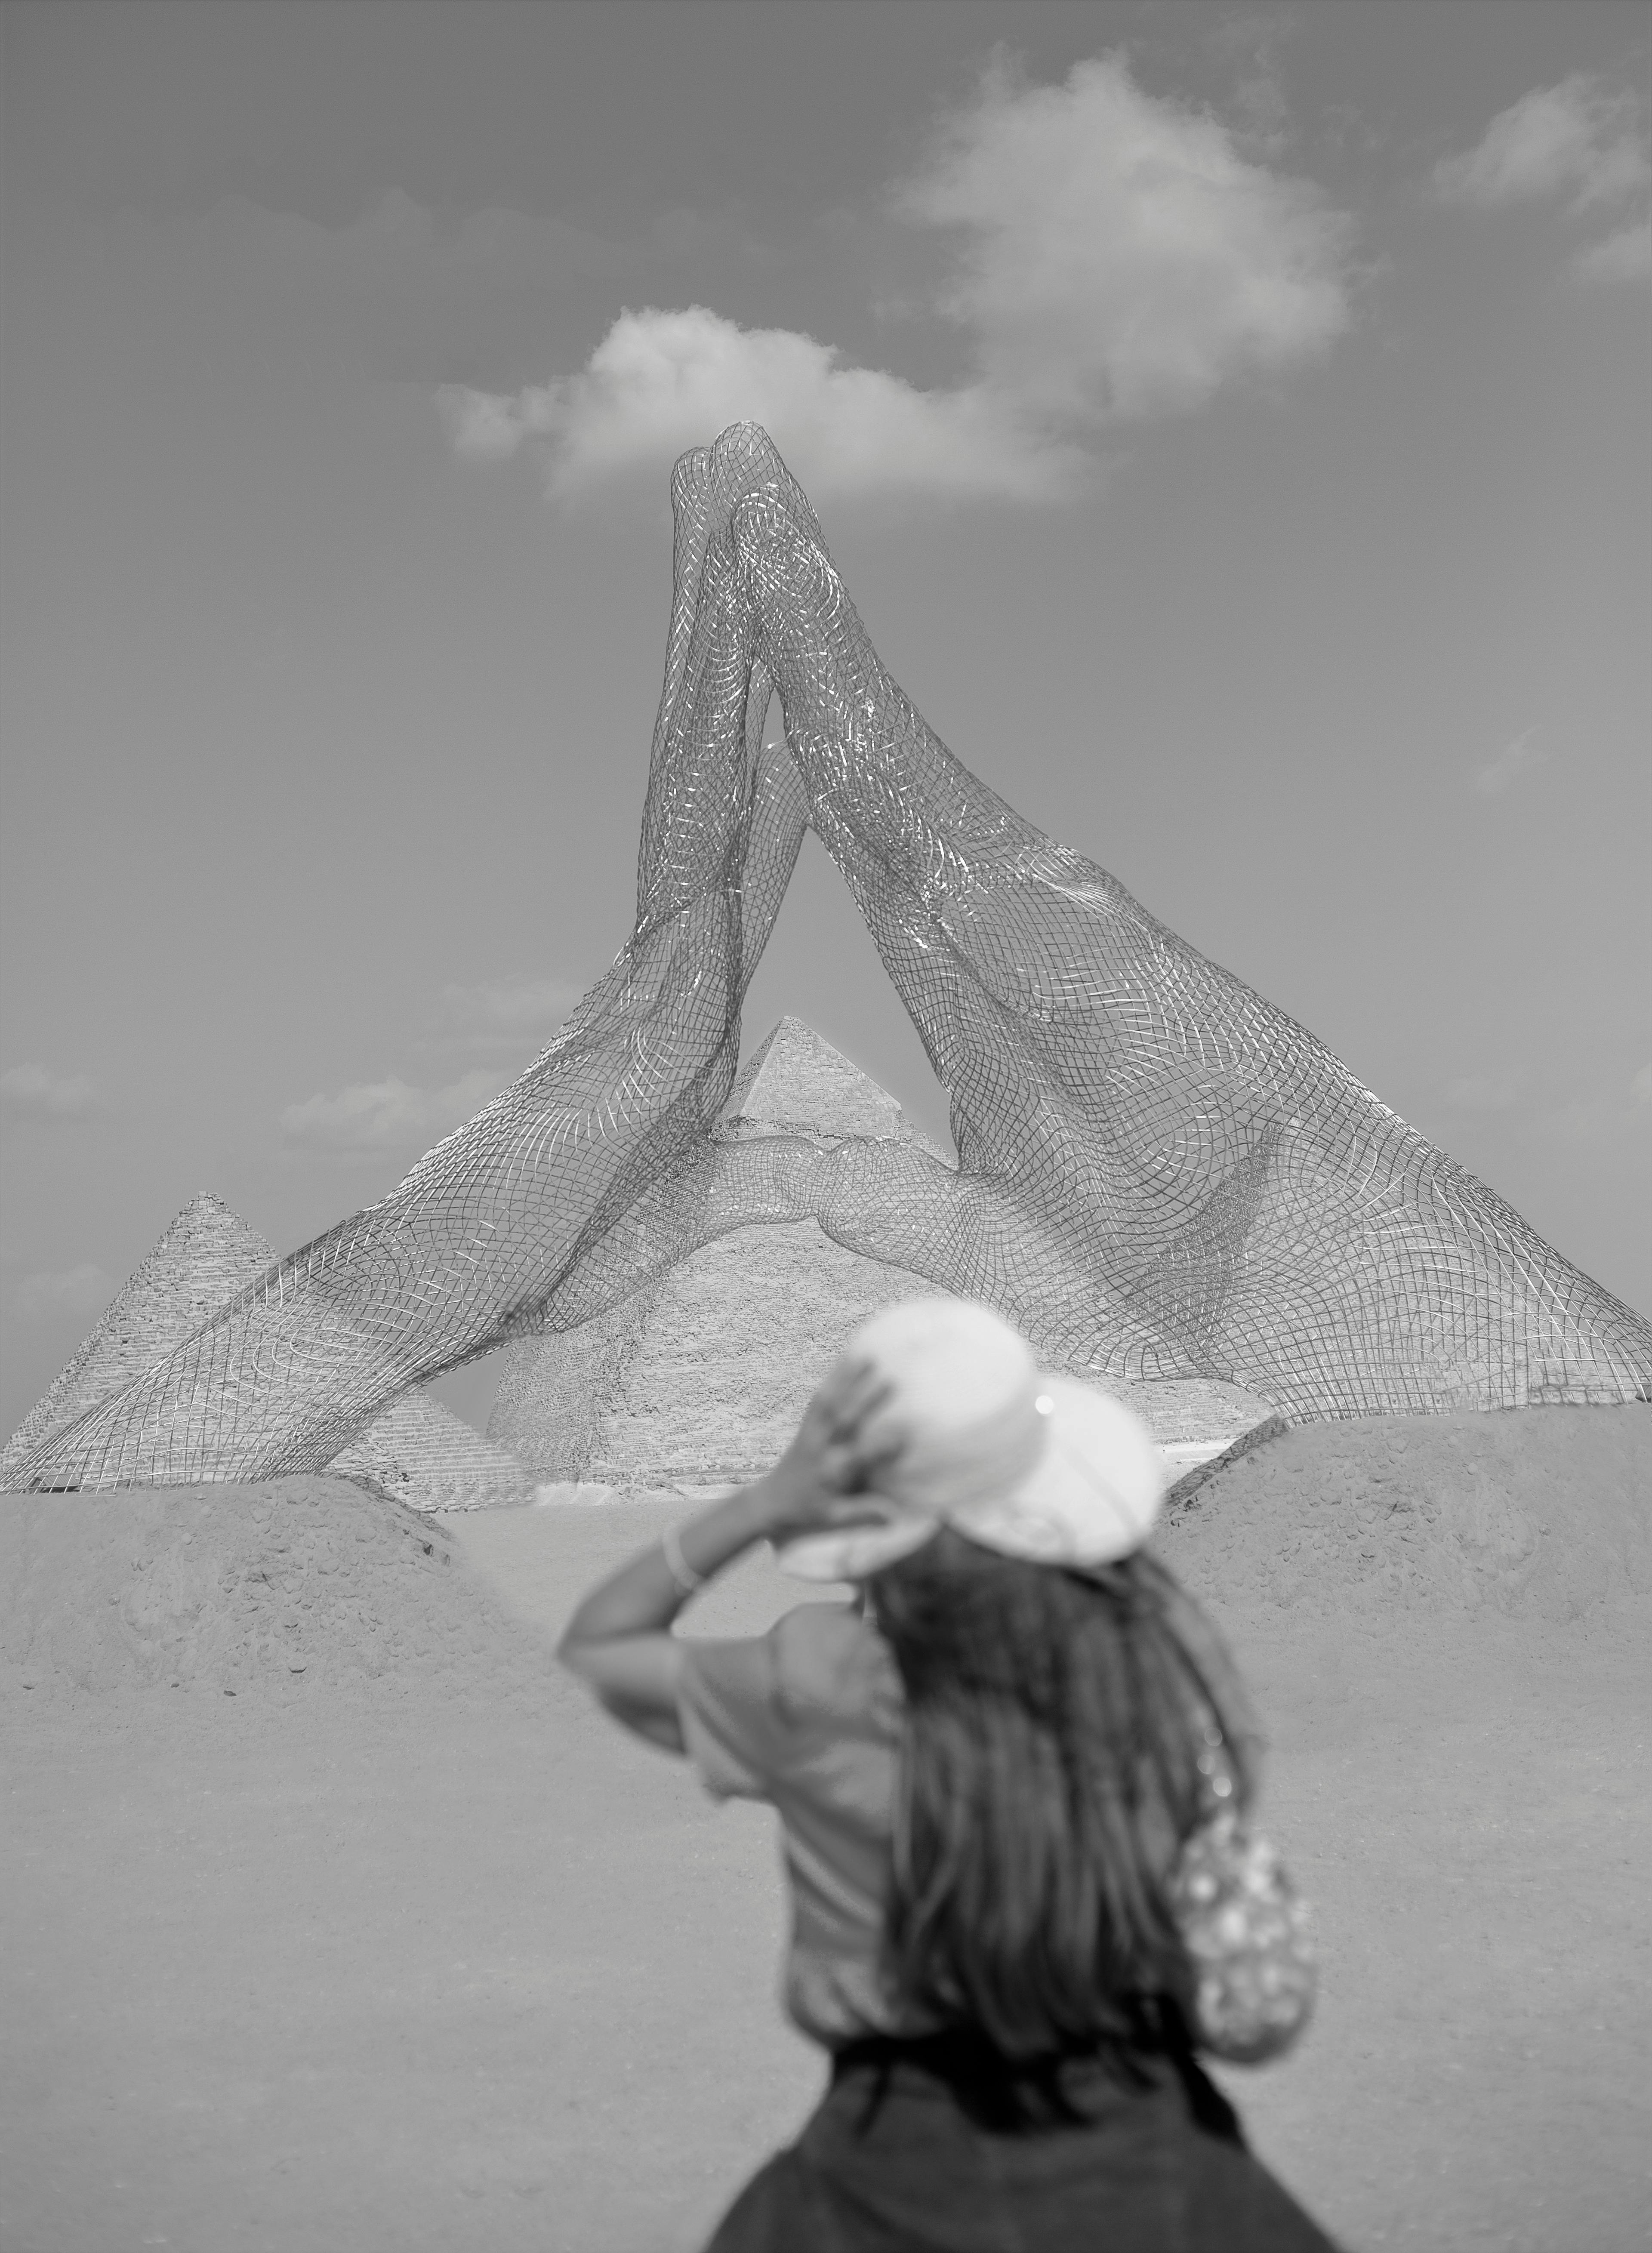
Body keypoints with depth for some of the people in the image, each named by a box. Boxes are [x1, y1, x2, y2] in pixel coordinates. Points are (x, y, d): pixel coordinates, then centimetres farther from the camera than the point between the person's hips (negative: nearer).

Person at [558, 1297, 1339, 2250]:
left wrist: (768, 1504, -14)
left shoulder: (826, 1690, -18)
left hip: (914, 2174, -2)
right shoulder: (1168, 1646, -10)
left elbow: (592, 1649, -2)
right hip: (1146, 2163, 3)